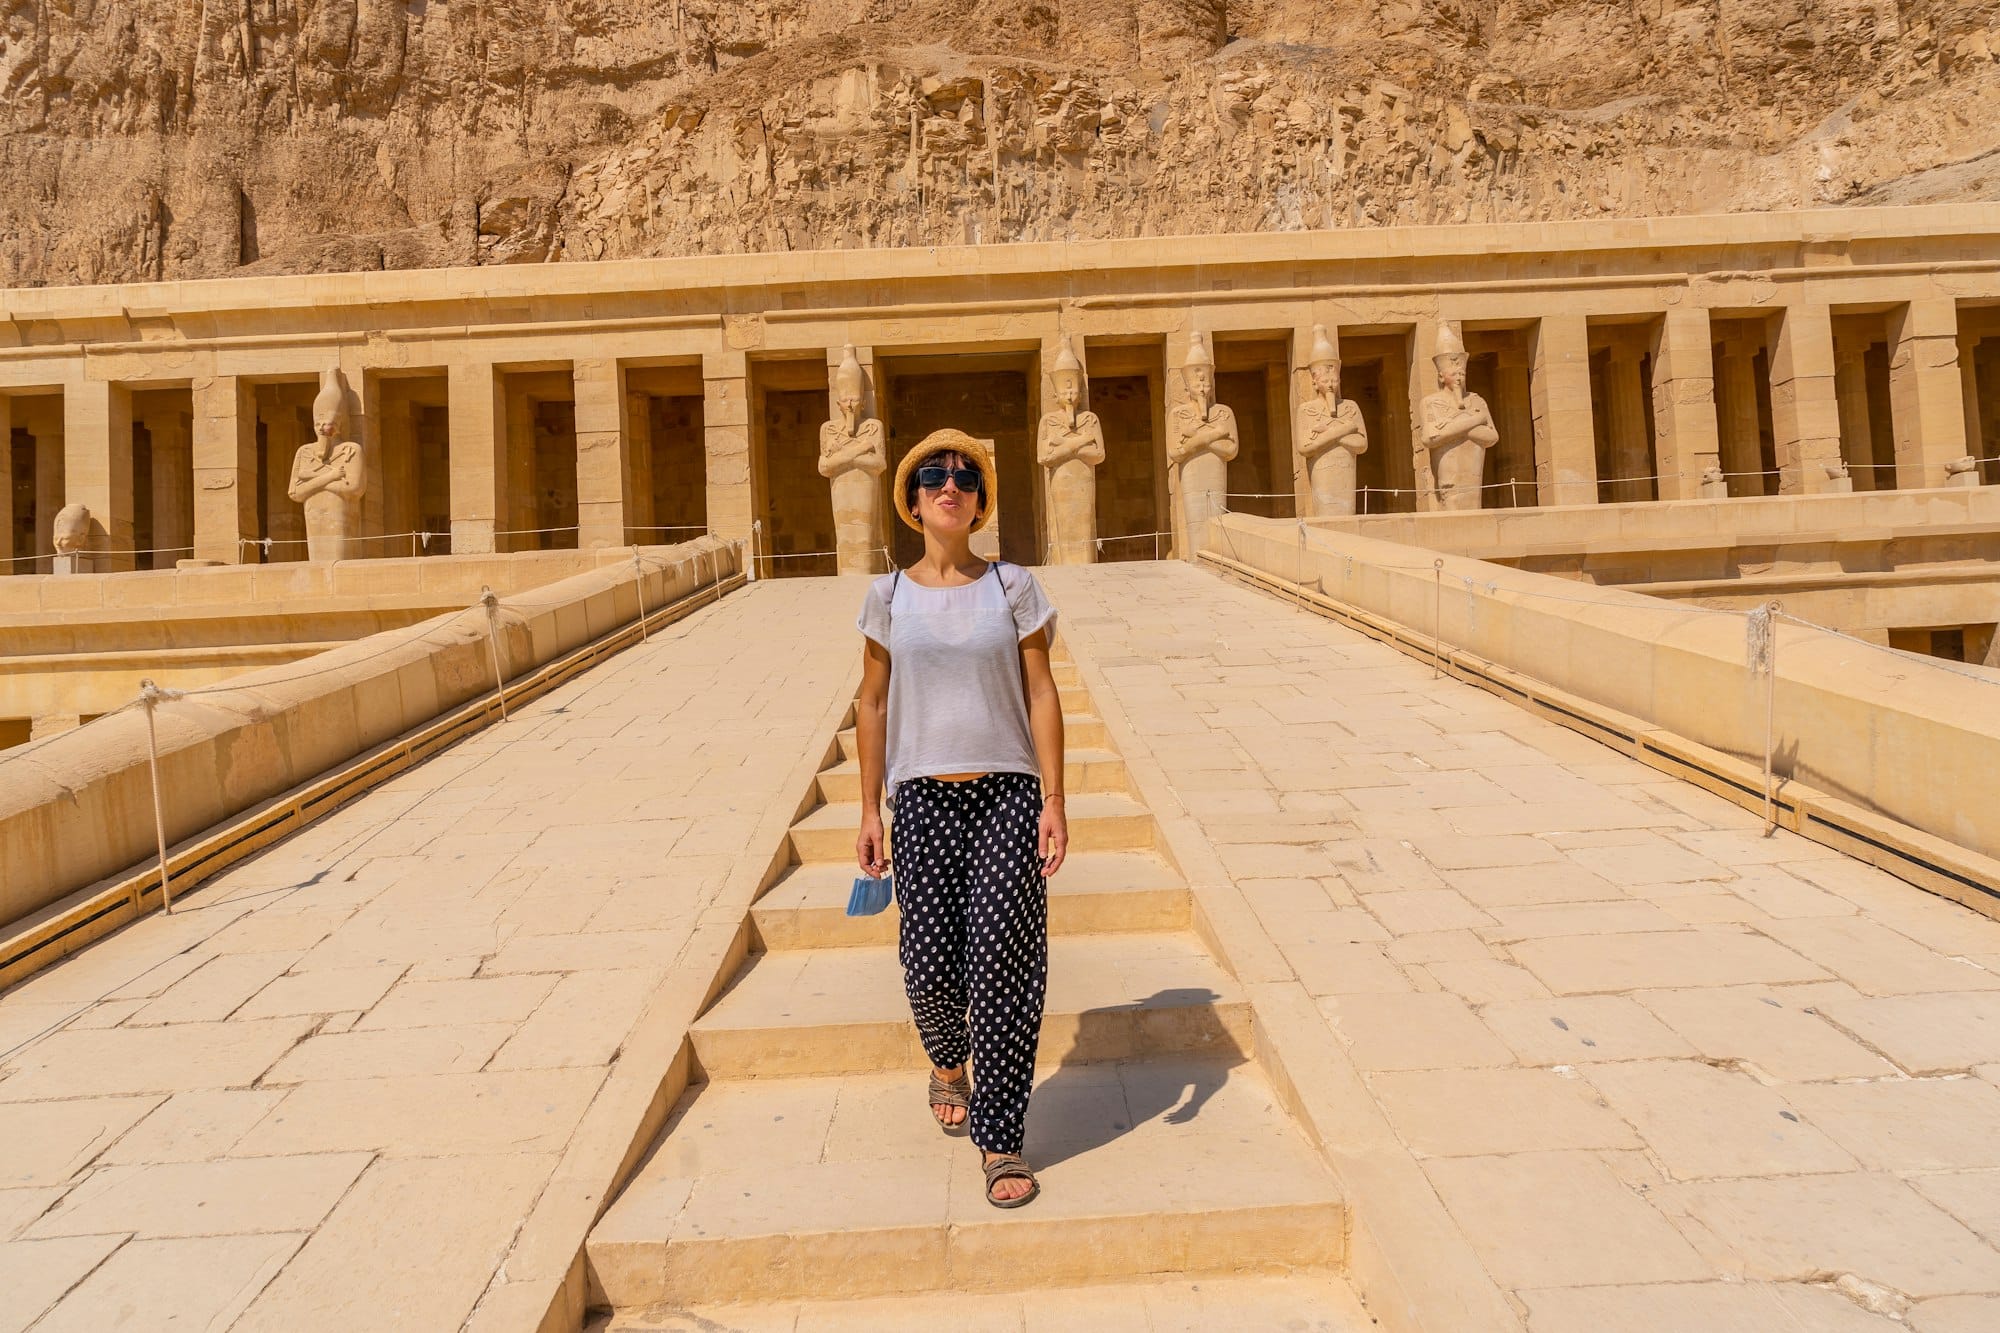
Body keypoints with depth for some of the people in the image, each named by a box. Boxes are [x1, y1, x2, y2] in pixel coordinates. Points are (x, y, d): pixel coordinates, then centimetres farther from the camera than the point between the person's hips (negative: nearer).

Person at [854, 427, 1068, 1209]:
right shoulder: (889, 596, 5)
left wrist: (1054, 801, -7)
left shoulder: (1013, 587, 3)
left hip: (1007, 792, 0)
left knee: (1003, 960, -6)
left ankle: (999, 1143, 7)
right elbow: (873, 703, 9)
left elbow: (1041, 695, 0)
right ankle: (948, 1065, 37)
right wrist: (870, 809, 6)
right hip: (924, 797, 1)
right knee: (931, 965, 0)